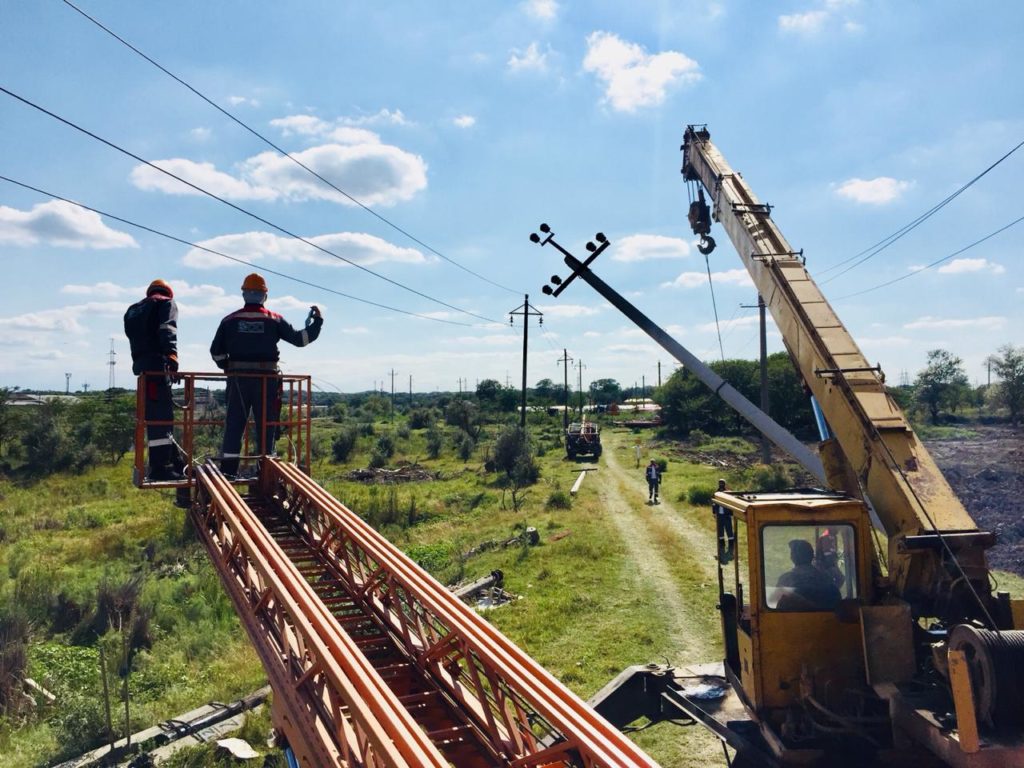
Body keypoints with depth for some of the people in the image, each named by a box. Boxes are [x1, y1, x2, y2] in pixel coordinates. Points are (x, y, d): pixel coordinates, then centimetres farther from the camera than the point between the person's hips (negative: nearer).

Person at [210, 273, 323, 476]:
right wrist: (317, 320, 14)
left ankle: (228, 471, 4)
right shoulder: (274, 320, 0)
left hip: (238, 379, 1)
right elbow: (300, 338, 2)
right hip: (266, 379, -1)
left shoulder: (230, 320, 5)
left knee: (234, 425, 6)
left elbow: (216, 351, 8)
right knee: (266, 427, 6)